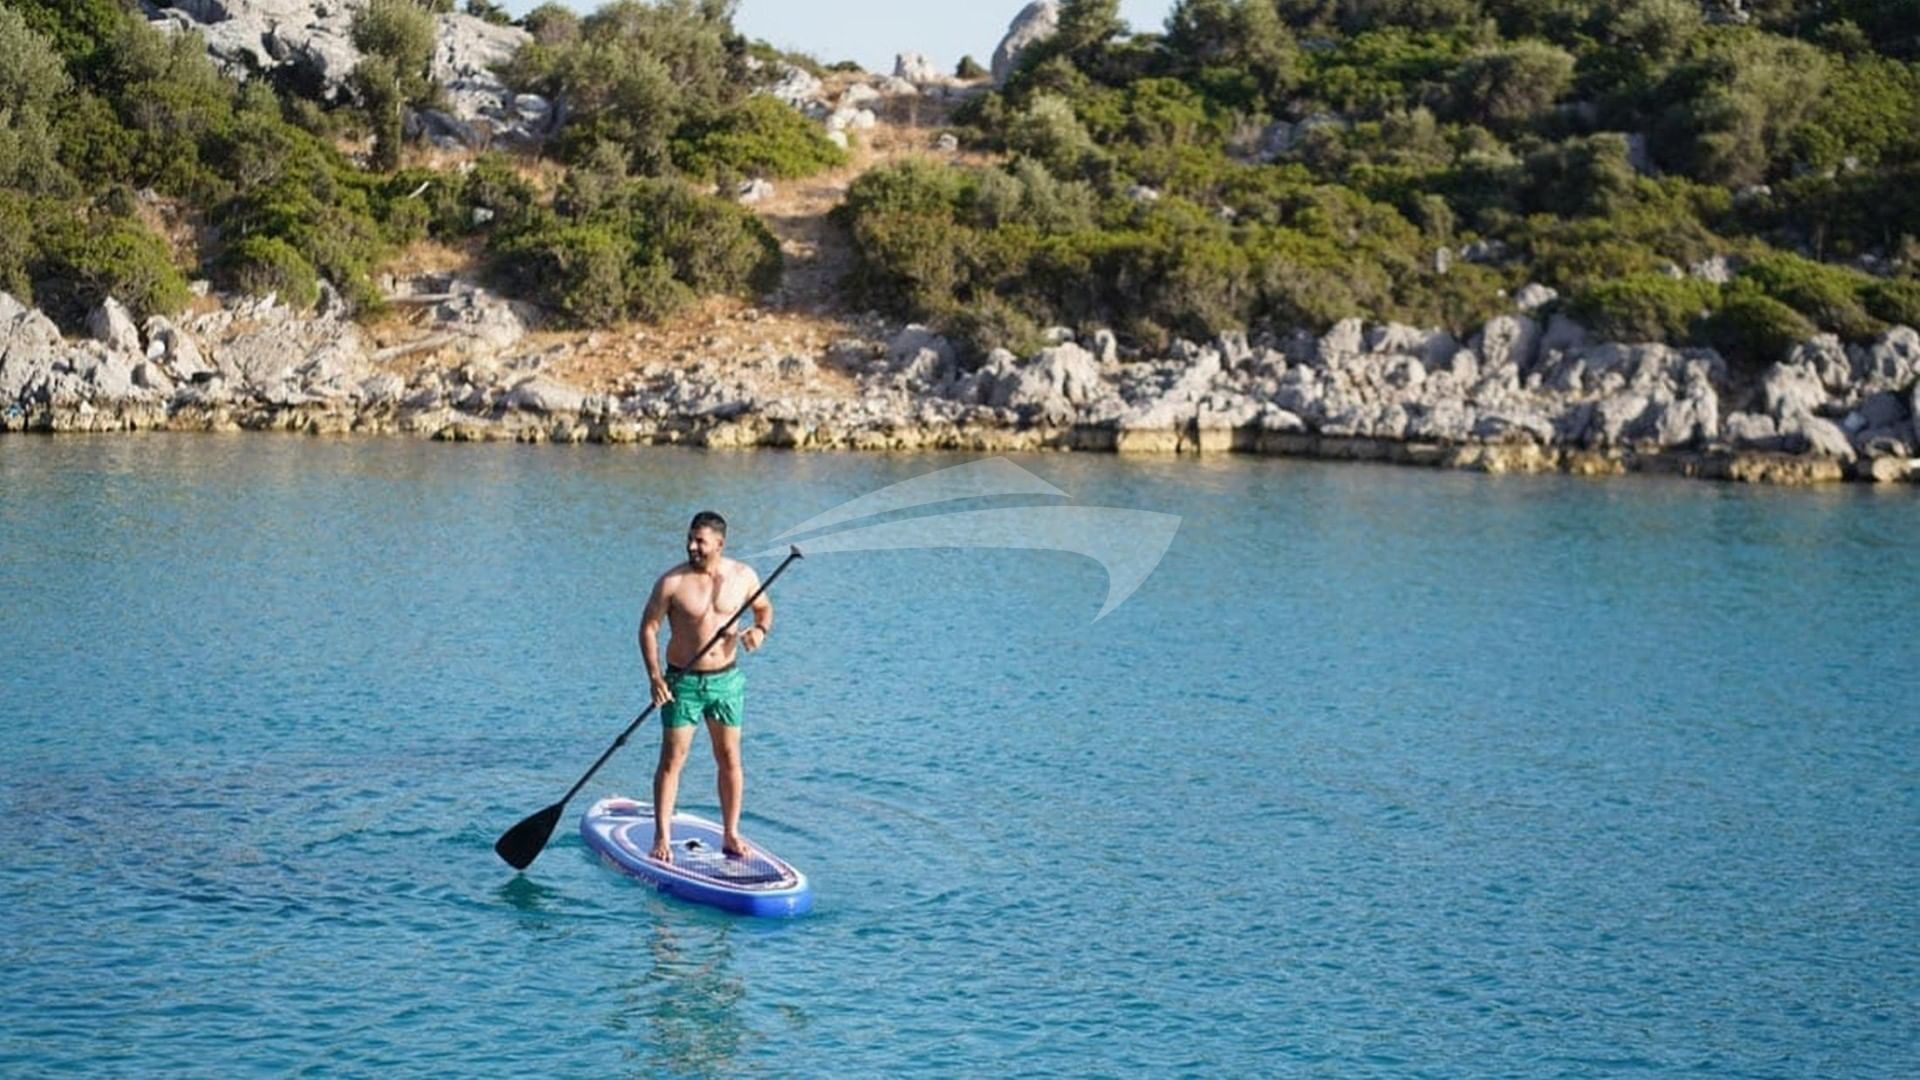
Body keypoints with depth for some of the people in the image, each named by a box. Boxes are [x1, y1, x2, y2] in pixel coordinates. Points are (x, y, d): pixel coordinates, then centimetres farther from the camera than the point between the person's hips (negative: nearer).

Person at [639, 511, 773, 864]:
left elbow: (764, 607, 15)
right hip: (682, 681, -3)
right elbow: (648, 627, -6)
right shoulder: (672, 582, -11)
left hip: (727, 679, 3)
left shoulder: (743, 576, -2)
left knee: (730, 759, 7)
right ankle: (662, 838, 5)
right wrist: (655, 676, -15)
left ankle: (731, 835, 18)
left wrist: (760, 630, -8)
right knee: (672, 760, -2)